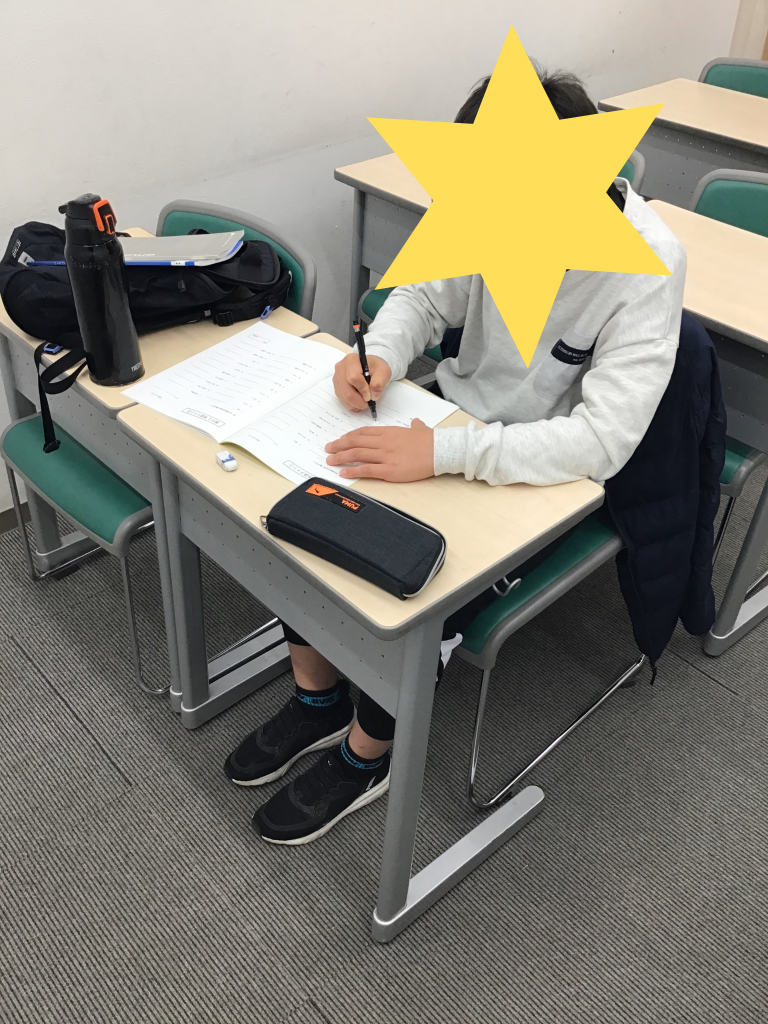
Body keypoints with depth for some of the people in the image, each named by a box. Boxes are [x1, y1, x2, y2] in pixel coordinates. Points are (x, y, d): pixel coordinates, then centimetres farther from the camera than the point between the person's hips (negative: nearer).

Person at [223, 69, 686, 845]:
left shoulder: (646, 266, -26)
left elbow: (603, 440, -31)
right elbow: (427, 293, 5)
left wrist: (442, 452, -37)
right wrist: (380, 354, -17)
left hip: (545, 476, -5)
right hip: (454, 411, 6)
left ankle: (365, 754, 12)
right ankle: (317, 700, 15)